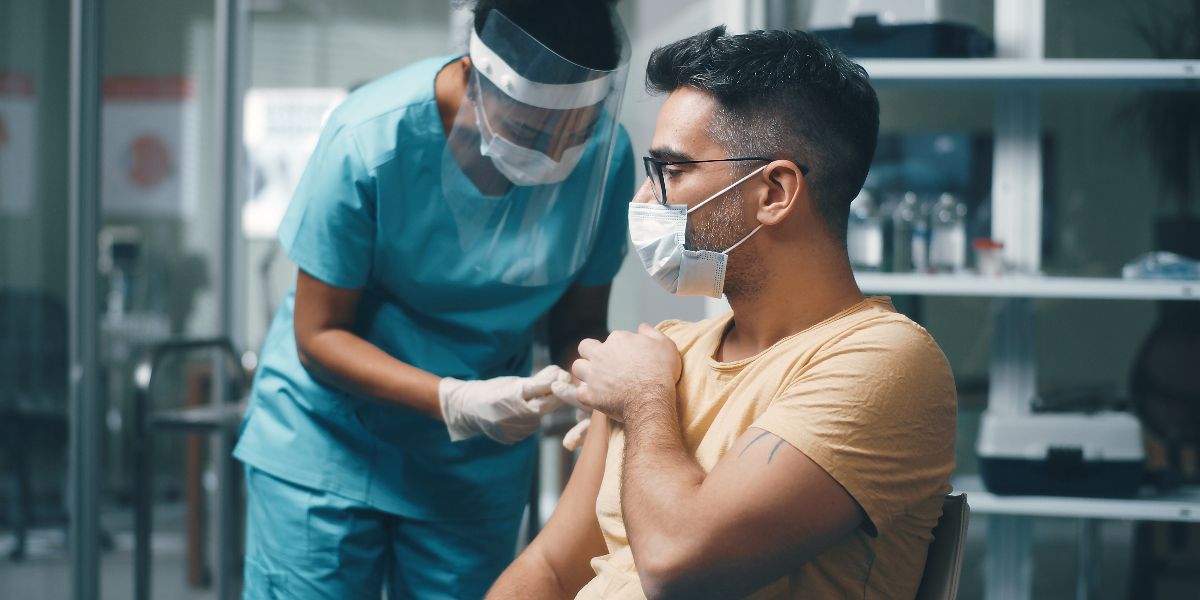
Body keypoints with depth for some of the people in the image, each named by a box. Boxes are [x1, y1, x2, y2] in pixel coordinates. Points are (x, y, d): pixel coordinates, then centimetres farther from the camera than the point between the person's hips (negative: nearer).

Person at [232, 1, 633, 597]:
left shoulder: (605, 154, -15)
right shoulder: (370, 138, -24)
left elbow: (579, 320, -3)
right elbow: (319, 335, -17)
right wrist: (455, 403, -30)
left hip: (477, 463, 3)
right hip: (329, 432, -3)